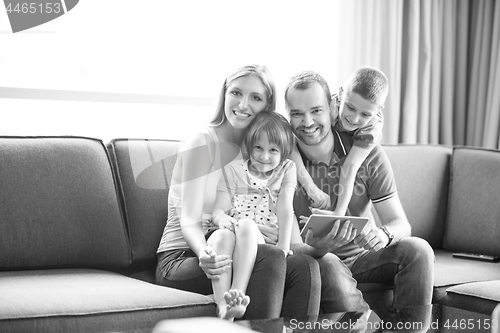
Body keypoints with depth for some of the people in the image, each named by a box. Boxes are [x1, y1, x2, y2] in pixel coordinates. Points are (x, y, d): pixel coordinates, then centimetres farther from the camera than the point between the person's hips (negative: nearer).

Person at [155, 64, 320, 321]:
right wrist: (205, 254, -35)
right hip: (181, 259, -6)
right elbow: (188, 220, -15)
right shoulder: (202, 143, -7)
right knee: (270, 257, -32)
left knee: (306, 266, -22)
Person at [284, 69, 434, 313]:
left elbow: (401, 224, -7)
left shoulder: (367, 152, -6)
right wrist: (318, 247, -40)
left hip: (362, 256, 3)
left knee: (418, 250, -23)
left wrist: (383, 235, -33)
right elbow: (291, 247, -16)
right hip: (313, 258, -3)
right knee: (329, 266, -36)